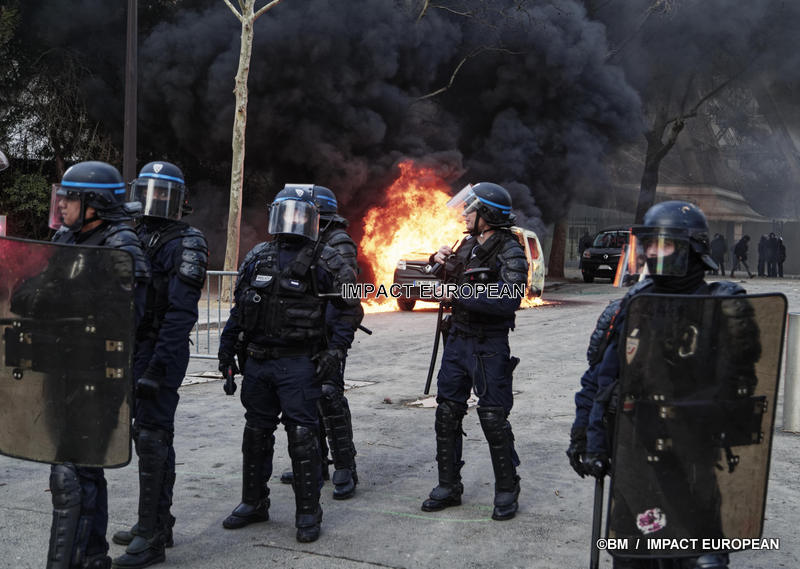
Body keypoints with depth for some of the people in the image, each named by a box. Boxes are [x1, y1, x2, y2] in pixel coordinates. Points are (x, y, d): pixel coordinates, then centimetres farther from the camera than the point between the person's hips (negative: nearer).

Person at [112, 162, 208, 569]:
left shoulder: (187, 244, -11)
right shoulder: (136, 238, 14)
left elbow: (181, 313, -19)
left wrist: (157, 367, -24)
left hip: (163, 353, -8)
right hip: (135, 351, 8)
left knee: (152, 439, -7)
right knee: (153, 435, 15)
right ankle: (158, 523, 26)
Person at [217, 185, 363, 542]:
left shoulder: (325, 261, -5)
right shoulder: (257, 257, 9)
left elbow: (350, 309, -3)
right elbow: (239, 307, 16)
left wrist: (336, 350, -11)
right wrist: (227, 348, 14)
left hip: (299, 364, -5)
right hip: (258, 360, 5)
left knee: (302, 436, -3)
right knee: (256, 433, 14)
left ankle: (308, 513, 9)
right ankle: (254, 503, 30)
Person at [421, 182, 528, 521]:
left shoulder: (510, 252, -13)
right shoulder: (468, 245, 9)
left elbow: (508, 301, -26)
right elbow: (448, 282, 25)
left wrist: (460, 297, -25)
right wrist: (439, 261, 4)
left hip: (489, 346, -7)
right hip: (458, 339, 7)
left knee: (493, 417, -3)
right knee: (447, 413, 9)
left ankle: (507, 491, 12)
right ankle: (449, 486, 20)